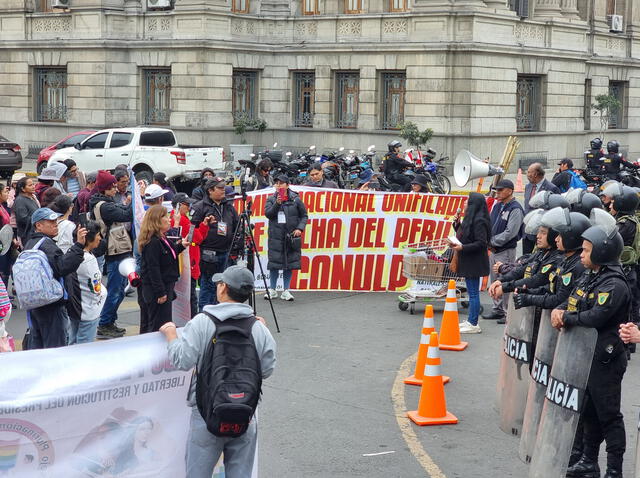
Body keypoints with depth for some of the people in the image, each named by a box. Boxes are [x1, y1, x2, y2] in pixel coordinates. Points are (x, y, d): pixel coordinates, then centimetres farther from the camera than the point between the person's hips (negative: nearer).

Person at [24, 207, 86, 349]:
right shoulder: (46, 244, -17)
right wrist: (78, 245, -36)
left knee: (36, 344, 15)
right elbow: (63, 266, -32)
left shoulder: (30, 244, 15)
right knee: (55, 345, -6)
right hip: (51, 305, -10)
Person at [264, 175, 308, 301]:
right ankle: (272, 290, 12)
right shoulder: (271, 199, 6)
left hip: (291, 236, 0)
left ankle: (286, 291, 11)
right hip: (276, 236, 0)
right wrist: (277, 204, -21)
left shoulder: (295, 199, 3)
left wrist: (300, 228, -6)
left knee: (289, 264, 3)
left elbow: (304, 215, 8)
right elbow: (267, 213, -7)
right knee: (274, 263, 1)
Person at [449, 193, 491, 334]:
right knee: (472, 292, 15)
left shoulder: (479, 221, -17)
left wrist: (463, 247, -24)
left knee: (473, 293, -5)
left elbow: (481, 243, -21)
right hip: (468, 261, 10)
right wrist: (457, 224, 7)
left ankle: (473, 324, -1)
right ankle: (470, 321, 21)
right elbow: (464, 235, 20)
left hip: (474, 262, -10)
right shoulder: (470, 219, 14)